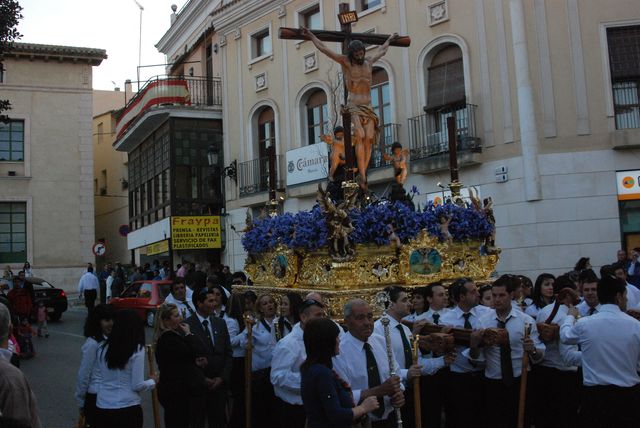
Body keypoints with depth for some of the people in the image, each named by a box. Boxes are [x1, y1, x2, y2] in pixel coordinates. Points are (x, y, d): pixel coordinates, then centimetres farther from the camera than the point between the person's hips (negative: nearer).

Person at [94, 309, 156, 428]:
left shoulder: (103, 348, 1)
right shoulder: (137, 350, -12)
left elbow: (99, 376, 10)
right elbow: (137, 385, -11)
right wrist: (152, 381, 7)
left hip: (102, 406, 4)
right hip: (127, 408, -4)